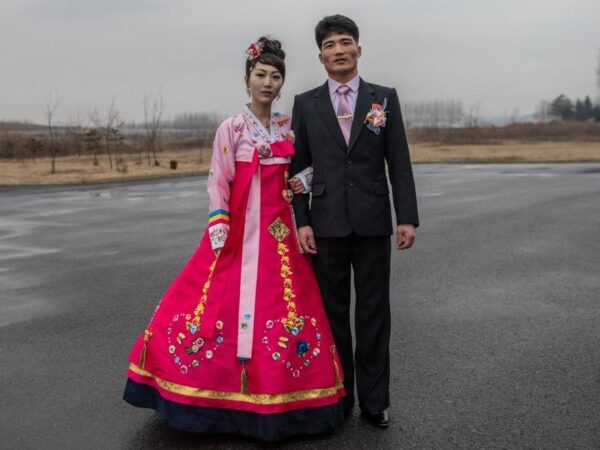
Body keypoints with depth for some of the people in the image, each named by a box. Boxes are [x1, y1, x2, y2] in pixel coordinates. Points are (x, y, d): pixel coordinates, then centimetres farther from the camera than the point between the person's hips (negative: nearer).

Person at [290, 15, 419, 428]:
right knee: (333, 313, 9)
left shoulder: (385, 98, 5)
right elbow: (298, 168, 4)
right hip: (326, 224, 1)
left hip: (372, 222, 0)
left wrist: (407, 217, -5)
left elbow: (399, 162, 2)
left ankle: (374, 401, 16)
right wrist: (301, 222, -4)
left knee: (374, 314, 5)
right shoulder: (306, 104, 6)